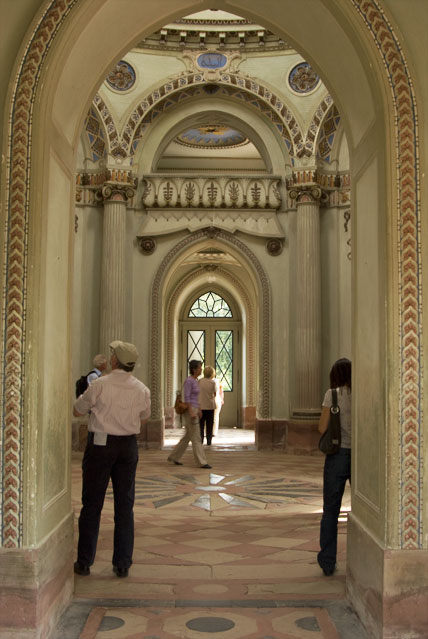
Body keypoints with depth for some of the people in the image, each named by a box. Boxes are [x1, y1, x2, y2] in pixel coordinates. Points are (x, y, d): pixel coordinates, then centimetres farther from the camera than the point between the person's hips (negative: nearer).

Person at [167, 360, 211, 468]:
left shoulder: (194, 380, 14)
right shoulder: (189, 381, -15)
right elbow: (186, 398, -19)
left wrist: (198, 409, 23)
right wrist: (192, 412, -23)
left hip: (194, 409, 10)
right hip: (190, 410, -10)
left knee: (188, 436, 14)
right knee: (196, 438, -6)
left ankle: (174, 457, 22)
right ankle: (202, 462, -2)